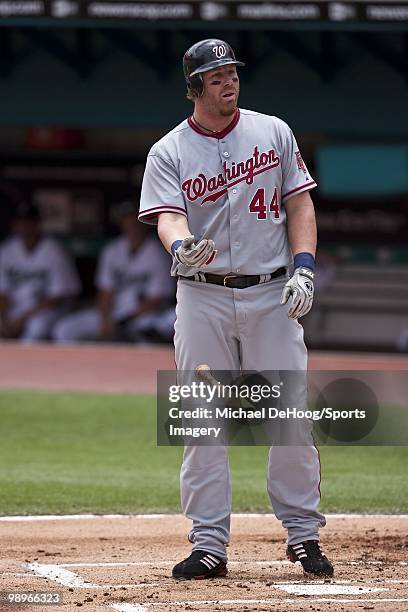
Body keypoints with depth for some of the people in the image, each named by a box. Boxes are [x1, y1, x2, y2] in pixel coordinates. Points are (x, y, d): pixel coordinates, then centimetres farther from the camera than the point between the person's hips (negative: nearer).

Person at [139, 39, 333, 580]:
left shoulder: (274, 133, 8)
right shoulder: (168, 152, 1)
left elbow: (299, 203, 8)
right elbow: (168, 214, -13)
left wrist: (303, 268, -6)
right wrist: (180, 247, -36)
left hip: (271, 295, 1)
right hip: (202, 298, -1)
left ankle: (303, 534, 8)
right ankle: (209, 545, 2)